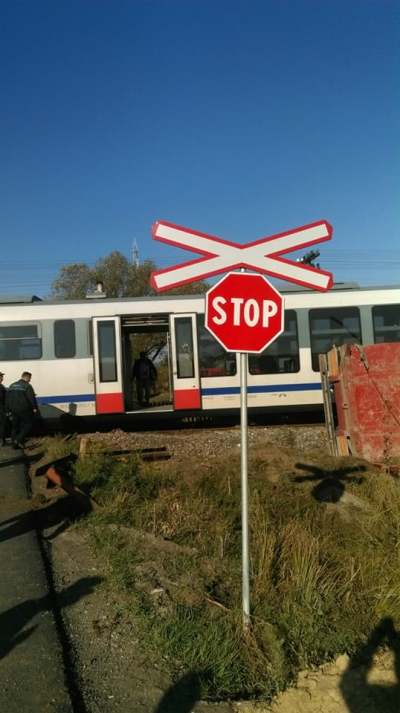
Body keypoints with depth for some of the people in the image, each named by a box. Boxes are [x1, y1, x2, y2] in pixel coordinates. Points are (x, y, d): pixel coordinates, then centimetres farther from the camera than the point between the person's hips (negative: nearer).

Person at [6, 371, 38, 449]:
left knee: (15, 426, 13)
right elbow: (32, 398, -17)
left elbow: (7, 399, 15)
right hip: (24, 409, -7)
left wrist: (8, 410, 19)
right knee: (28, 423, 7)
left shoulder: (11, 386, 14)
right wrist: (34, 408, -9)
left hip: (14, 410, 7)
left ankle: (14, 444, 14)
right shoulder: (27, 386, -10)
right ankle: (19, 439, -6)